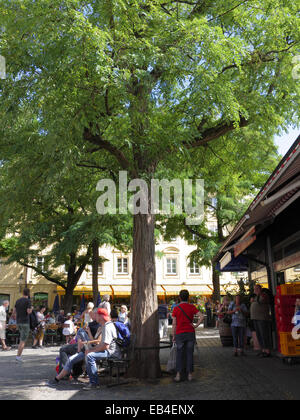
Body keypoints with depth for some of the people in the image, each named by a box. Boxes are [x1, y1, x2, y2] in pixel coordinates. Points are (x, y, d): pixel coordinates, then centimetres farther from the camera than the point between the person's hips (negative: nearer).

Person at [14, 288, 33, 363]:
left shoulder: (18, 301, 9)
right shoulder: (28, 301, -10)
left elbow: (14, 311, 12)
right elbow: (29, 312, -17)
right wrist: (31, 308, 4)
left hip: (18, 322, 7)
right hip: (25, 322, -7)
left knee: (23, 338, 20)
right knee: (23, 340, -2)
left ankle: (19, 355, 14)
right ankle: (18, 356, -6)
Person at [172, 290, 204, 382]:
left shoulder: (176, 309, -4)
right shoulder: (192, 307, -2)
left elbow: (174, 324, -3)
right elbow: (201, 316, -14)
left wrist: (173, 336, 4)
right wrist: (196, 326, -5)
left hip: (180, 334, -1)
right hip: (190, 333, 1)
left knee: (179, 354, 8)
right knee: (190, 354, 8)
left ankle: (178, 375, 3)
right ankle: (190, 374, 11)